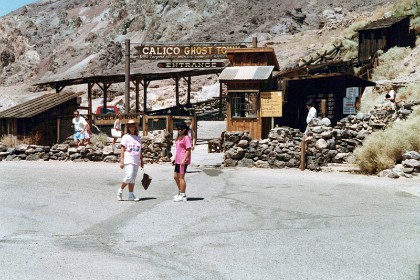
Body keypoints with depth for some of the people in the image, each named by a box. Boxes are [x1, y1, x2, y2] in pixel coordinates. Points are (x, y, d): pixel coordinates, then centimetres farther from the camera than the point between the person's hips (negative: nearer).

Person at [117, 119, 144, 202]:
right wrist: (121, 161, -10)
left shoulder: (138, 138, 15)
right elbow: (123, 149, -3)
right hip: (128, 160, -5)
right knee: (129, 177, -16)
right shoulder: (125, 137, 1)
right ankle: (120, 190, 4)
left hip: (136, 161, 5)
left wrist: (141, 161, 16)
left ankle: (131, 195, 10)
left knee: (133, 178, 6)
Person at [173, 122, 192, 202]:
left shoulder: (186, 137, -11)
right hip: (178, 160, 10)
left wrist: (183, 160, -21)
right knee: (175, 177, 15)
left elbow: (188, 150, -16)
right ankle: (180, 193, 27)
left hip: (183, 160, -10)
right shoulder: (179, 137, 17)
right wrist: (175, 159, 22)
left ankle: (183, 196, 1)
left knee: (181, 177, -6)